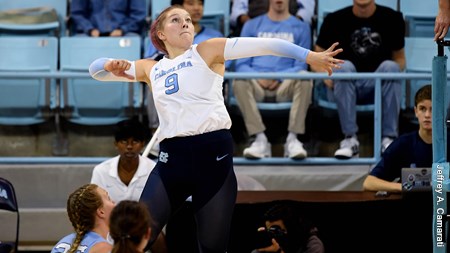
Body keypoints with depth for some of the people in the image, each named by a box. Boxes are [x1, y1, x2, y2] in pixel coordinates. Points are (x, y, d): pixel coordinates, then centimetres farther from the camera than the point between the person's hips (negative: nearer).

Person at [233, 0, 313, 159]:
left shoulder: (300, 28, 15)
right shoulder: (252, 26, 18)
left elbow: (301, 66, 7)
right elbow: (242, 64, 11)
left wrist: (278, 78, -12)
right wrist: (258, 78, -11)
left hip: (285, 85, 0)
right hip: (257, 86, 1)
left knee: (304, 78, -33)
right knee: (240, 81, -33)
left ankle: (293, 139, -32)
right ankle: (260, 139, -35)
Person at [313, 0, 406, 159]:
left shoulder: (392, 19, 2)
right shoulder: (335, 20, 0)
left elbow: (399, 58, 9)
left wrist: (393, 73, -13)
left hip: (377, 86, 0)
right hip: (344, 88, 0)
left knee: (390, 66, -29)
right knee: (344, 67, -31)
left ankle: (389, 139, -30)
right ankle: (350, 139, -33)